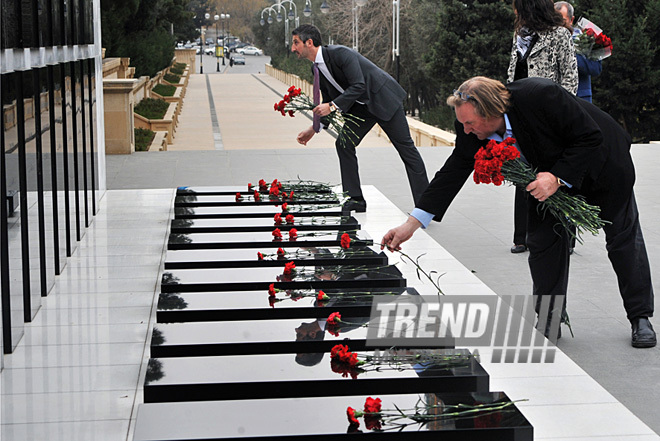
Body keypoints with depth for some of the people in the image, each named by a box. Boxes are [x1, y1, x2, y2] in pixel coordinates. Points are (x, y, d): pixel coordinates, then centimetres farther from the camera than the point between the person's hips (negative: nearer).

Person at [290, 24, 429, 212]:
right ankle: (355, 200, 3)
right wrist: (314, 129, 2)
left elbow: (358, 86, -30)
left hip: (384, 99, -9)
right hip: (361, 106, 9)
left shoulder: (340, 54, -24)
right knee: (344, 144, -1)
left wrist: (332, 106, -33)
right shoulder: (317, 69, 2)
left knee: (406, 147, -2)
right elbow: (329, 102, 11)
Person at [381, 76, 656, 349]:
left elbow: (590, 137, -32)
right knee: (543, 242, -3)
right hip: (550, 175, 5)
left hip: (600, 163, -4)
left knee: (622, 239, 7)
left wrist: (558, 178, -42)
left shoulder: (541, 96, -42)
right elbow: (453, 173, -17)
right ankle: (548, 321, 12)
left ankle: (640, 319, 21)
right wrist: (410, 225, -20)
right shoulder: (472, 131, -24)